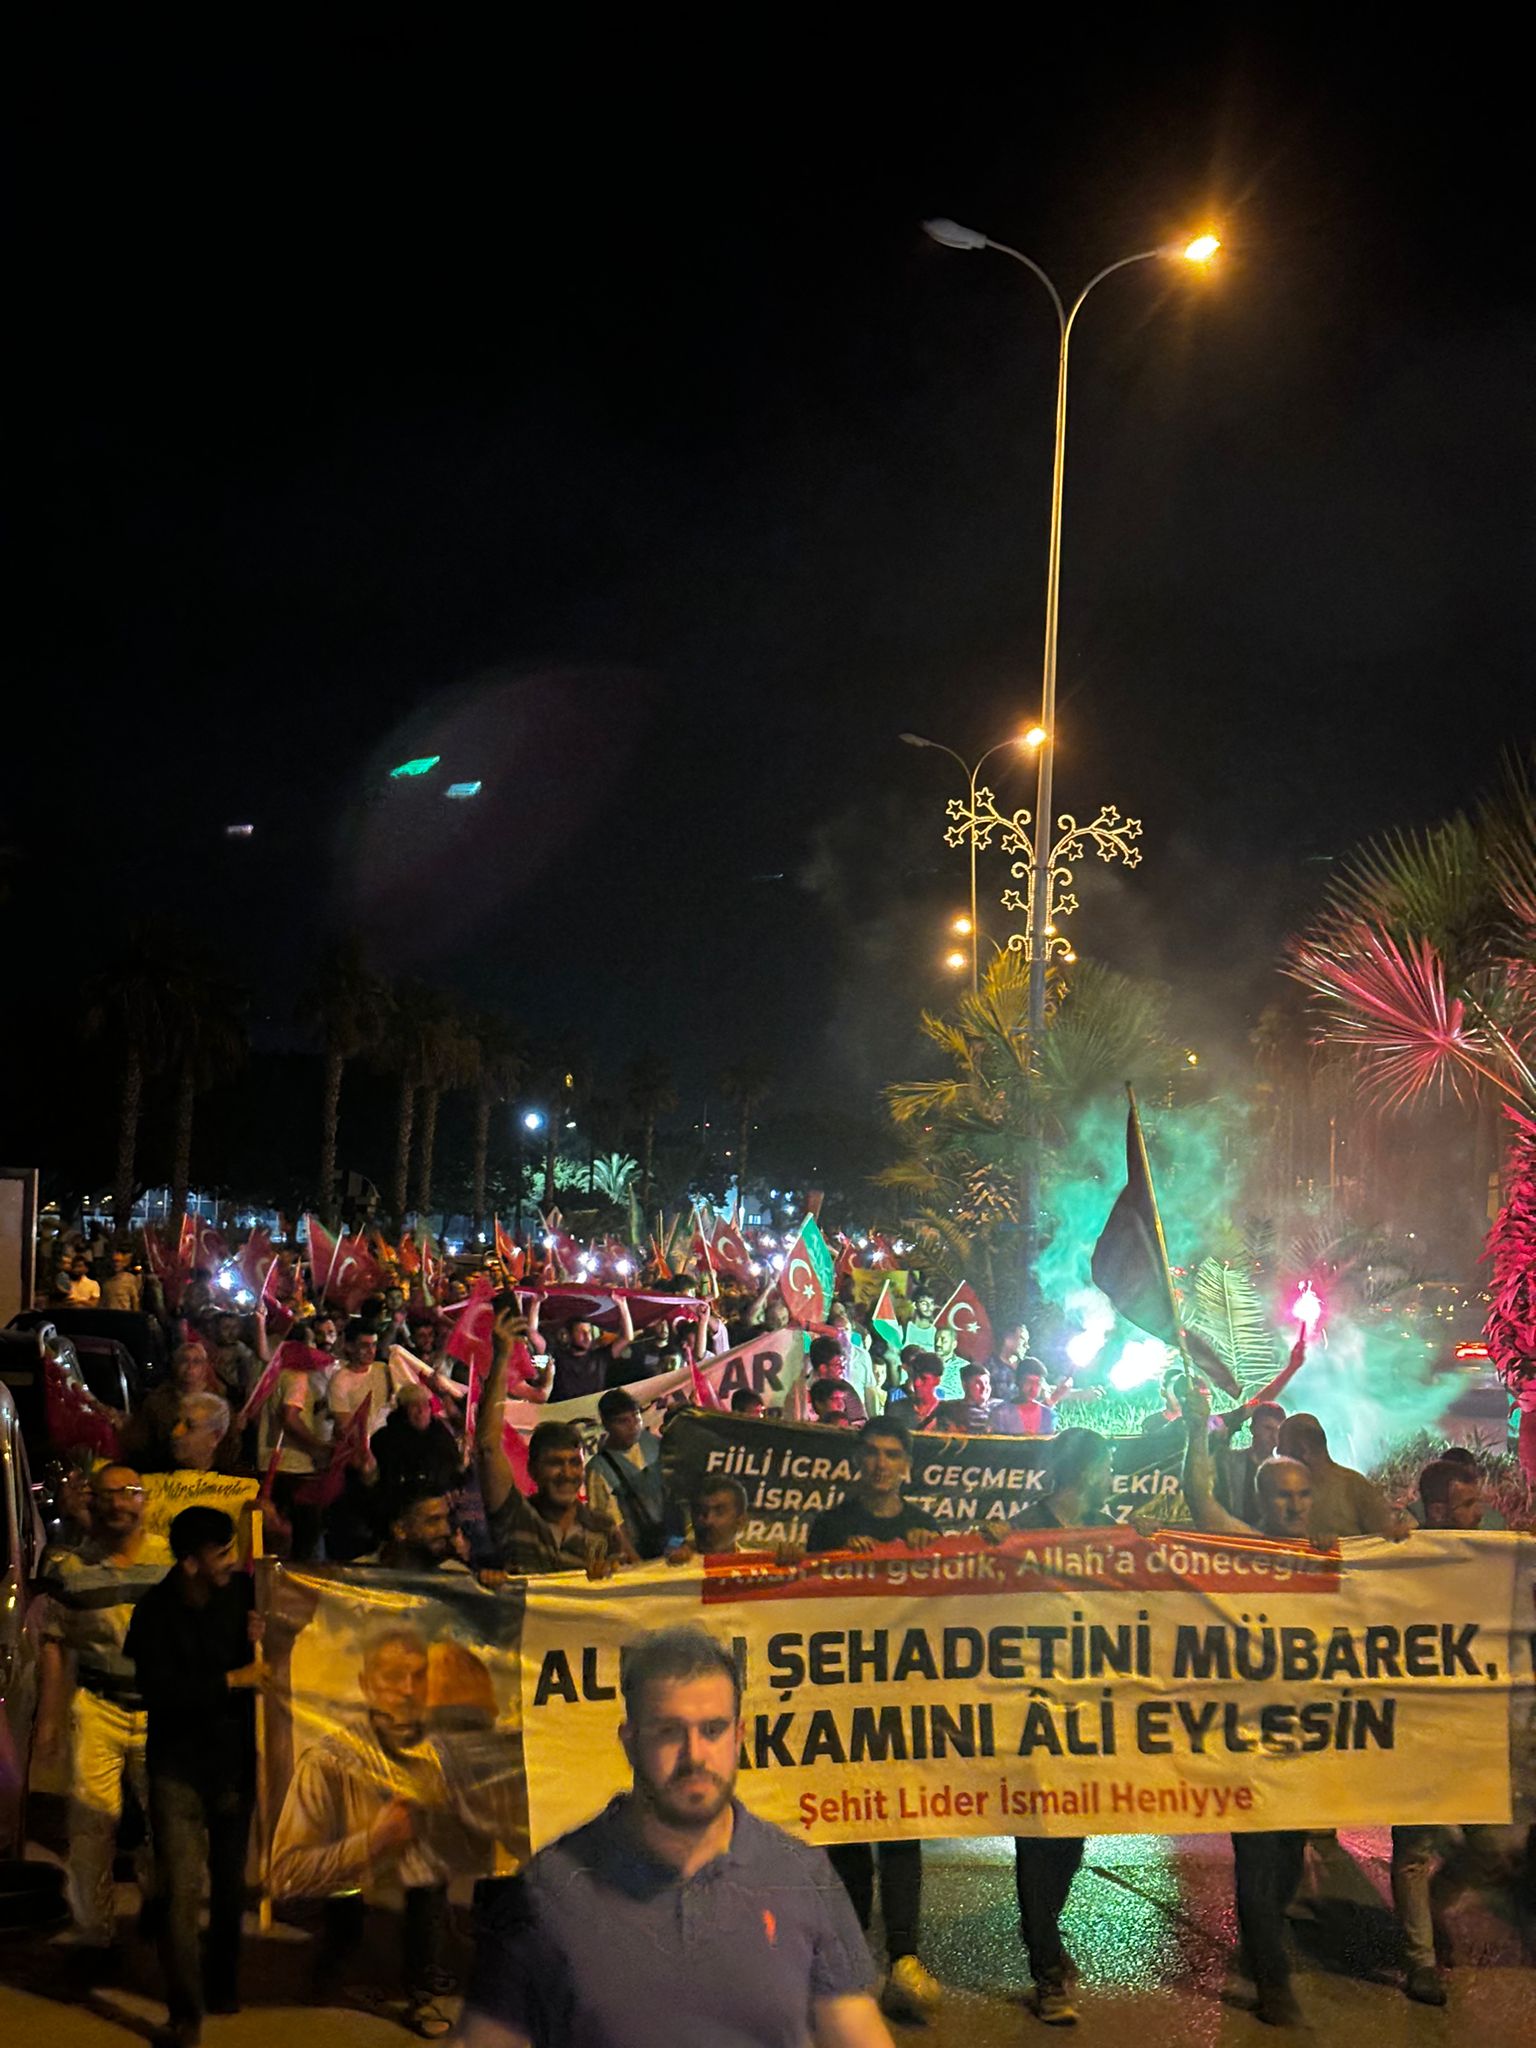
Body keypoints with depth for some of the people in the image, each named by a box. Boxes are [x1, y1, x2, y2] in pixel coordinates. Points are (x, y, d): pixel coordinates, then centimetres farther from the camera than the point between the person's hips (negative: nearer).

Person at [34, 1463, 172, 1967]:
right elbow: (53, 1645, 2)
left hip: (162, 1710, 1)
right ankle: (95, 1935, 13)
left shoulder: (173, 1559, -2)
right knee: (93, 1822, -3)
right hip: (96, 1708, -1)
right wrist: (47, 1719, 0)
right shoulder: (69, 1568, -1)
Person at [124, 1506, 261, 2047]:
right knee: (181, 1891, -7)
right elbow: (160, 1690, -18)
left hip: (237, 1761, 2)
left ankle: (223, 1986, 32)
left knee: (231, 1886, 12)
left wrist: (262, 1638, -14)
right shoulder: (155, 1612, -11)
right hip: (178, 1767, -2)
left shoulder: (243, 1589, -5)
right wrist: (233, 1680, -19)